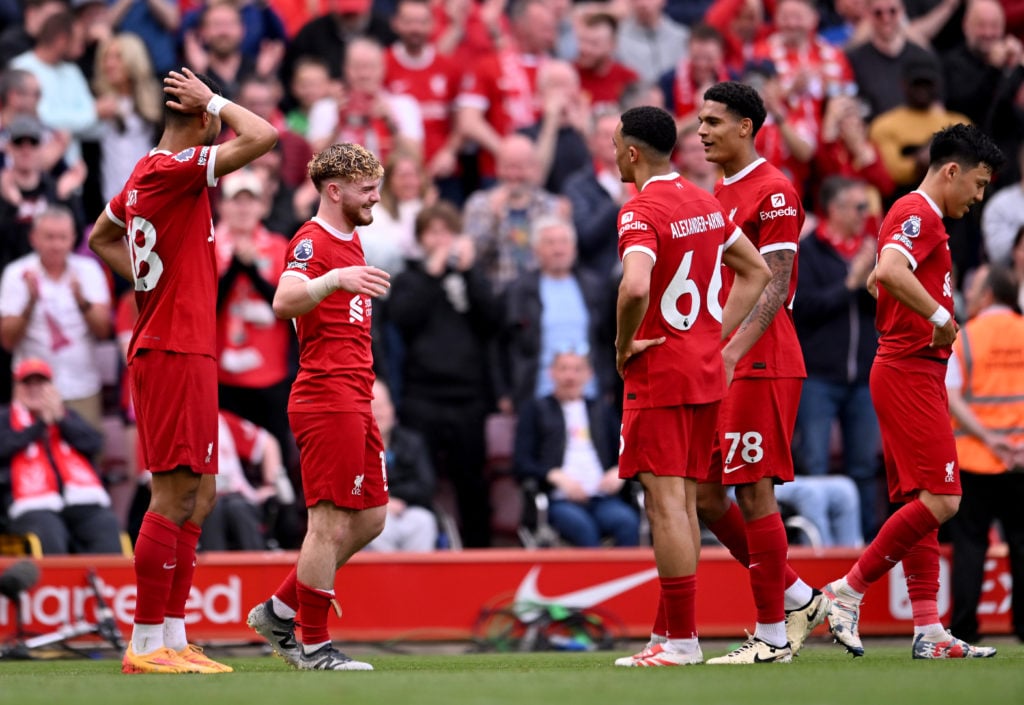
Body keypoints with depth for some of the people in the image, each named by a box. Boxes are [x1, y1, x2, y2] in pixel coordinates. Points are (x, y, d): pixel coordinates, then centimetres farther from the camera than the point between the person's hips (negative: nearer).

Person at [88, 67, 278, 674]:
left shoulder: (146, 173, 14)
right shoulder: (173, 169, -14)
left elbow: (102, 237, 32)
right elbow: (264, 136, -22)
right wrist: (213, 100, -8)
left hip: (186, 350, 10)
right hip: (175, 352, -10)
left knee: (201, 495, 12)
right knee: (175, 496, -9)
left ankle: (174, 640, 13)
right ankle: (146, 645, -8)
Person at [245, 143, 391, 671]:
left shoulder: (350, 241, 19)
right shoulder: (312, 241, -11)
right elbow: (285, 302, -30)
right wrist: (334, 280, -45)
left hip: (354, 401, 10)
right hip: (326, 399, -10)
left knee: (370, 517, 12)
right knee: (331, 524, -7)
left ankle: (280, 610, 18)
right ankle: (313, 646, 0)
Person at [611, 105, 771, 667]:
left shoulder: (641, 212, -15)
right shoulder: (706, 203, 12)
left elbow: (636, 286, -32)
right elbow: (756, 271, 21)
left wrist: (623, 345, -16)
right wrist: (715, 334, 15)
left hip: (659, 371, -8)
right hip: (707, 369, 8)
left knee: (666, 503, -7)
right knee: (682, 503, 12)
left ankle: (681, 639, -8)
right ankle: (670, 631, 16)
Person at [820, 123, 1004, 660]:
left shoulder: (914, 215, 20)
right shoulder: (920, 214, -12)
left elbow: (878, 278, 34)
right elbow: (889, 272, -31)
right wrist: (940, 316, -23)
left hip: (906, 372, 11)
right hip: (910, 372, -11)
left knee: (918, 502, 8)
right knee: (939, 500, -13)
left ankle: (928, 630, 7)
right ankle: (848, 590, -9)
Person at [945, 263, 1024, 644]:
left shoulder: (964, 337, -3)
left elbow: (950, 396, -11)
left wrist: (988, 438, -12)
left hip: (973, 457, -2)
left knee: (969, 543, 3)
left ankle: (963, 628, -1)